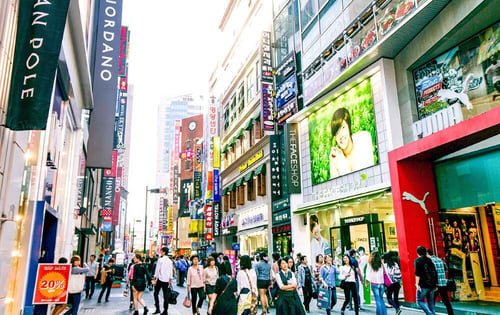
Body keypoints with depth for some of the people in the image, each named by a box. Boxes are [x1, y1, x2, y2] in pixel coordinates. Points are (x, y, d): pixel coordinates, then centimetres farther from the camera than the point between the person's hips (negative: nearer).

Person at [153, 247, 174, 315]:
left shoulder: (160, 260, -9)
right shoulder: (170, 261, 6)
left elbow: (157, 270, -8)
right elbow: (171, 271, 10)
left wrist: (155, 278, -1)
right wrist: (170, 280, 17)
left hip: (160, 279, -4)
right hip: (167, 280, 4)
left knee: (156, 293, 10)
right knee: (166, 296, 6)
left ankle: (157, 309, 4)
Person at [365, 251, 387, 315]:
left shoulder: (370, 264, -4)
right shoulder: (381, 263, 2)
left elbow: (368, 273, -3)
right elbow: (384, 273, 5)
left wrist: (367, 282, 6)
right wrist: (385, 283, 12)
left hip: (374, 283, -3)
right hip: (382, 283, 3)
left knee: (378, 300, 3)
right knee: (381, 298, 16)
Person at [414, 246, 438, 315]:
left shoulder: (418, 260, -4)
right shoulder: (429, 260, 14)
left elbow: (417, 273, -14)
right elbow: (435, 272, 14)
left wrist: (417, 283, -15)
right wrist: (435, 284, 20)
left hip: (423, 285, -6)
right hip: (431, 285, 6)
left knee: (420, 301, 1)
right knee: (431, 302, 12)